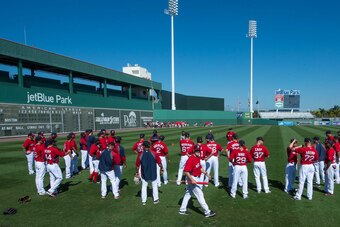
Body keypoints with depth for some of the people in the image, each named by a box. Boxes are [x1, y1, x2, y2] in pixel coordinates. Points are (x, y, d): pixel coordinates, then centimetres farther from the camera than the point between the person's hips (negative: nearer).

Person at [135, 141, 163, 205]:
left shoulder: (141, 155, -12)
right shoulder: (154, 154, -14)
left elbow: (137, 165, -6)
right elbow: (159, 163, -9)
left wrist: (137, 172, 9)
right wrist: (161, 168, 9)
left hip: (144, 174, 0)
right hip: (153, 173, 0)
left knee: (144, 186, 16)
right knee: (154, 185, 18)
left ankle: (144, 201, 20)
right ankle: (155, 199, 26)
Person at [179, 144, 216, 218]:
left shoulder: (198, 158, 6)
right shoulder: (191, 159, -24)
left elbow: (200, 167, 21)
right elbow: (186, 171, -26)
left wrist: (205, 173, 12)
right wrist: (192, 179, -29)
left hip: (197, 178, 10)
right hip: (192, 179, -10)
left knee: (188, 194, 17)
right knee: (200, 195, -2)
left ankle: (182, 210, 29)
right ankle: (207, 212, 8)